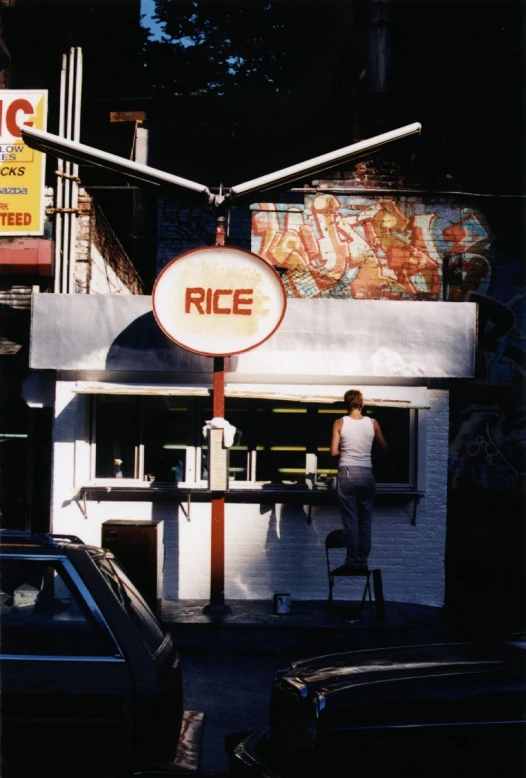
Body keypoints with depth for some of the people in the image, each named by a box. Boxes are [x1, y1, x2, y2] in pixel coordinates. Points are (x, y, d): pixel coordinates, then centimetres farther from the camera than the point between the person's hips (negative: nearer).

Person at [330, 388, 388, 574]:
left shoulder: (340, 423, -4)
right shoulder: (373, 423, 1)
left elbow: (333, 452, -6)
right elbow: (385, 448, 10)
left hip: (347, 473, -2)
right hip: (367, 473, 2)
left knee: (350, 520, 1)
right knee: (365, 521, 8)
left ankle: (352, 563, 0)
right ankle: (363, 564, 10)